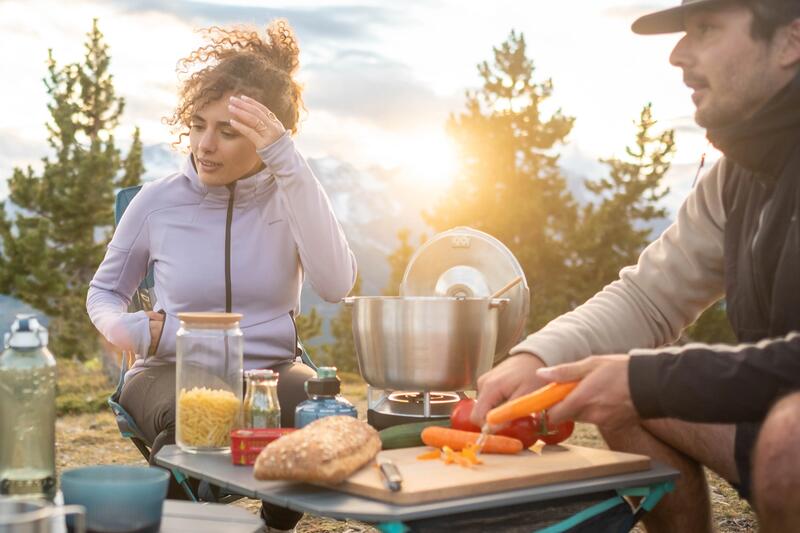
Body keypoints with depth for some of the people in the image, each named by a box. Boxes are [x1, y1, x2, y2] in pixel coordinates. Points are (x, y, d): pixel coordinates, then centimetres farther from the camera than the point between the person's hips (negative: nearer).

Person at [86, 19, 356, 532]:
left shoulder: (292, 194, -1)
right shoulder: (158, 201, -1)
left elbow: (336, 284, -21)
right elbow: (104, 291, 14)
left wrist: (288, 161, -26)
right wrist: (128, 329, -12)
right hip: (172, 371, -1)